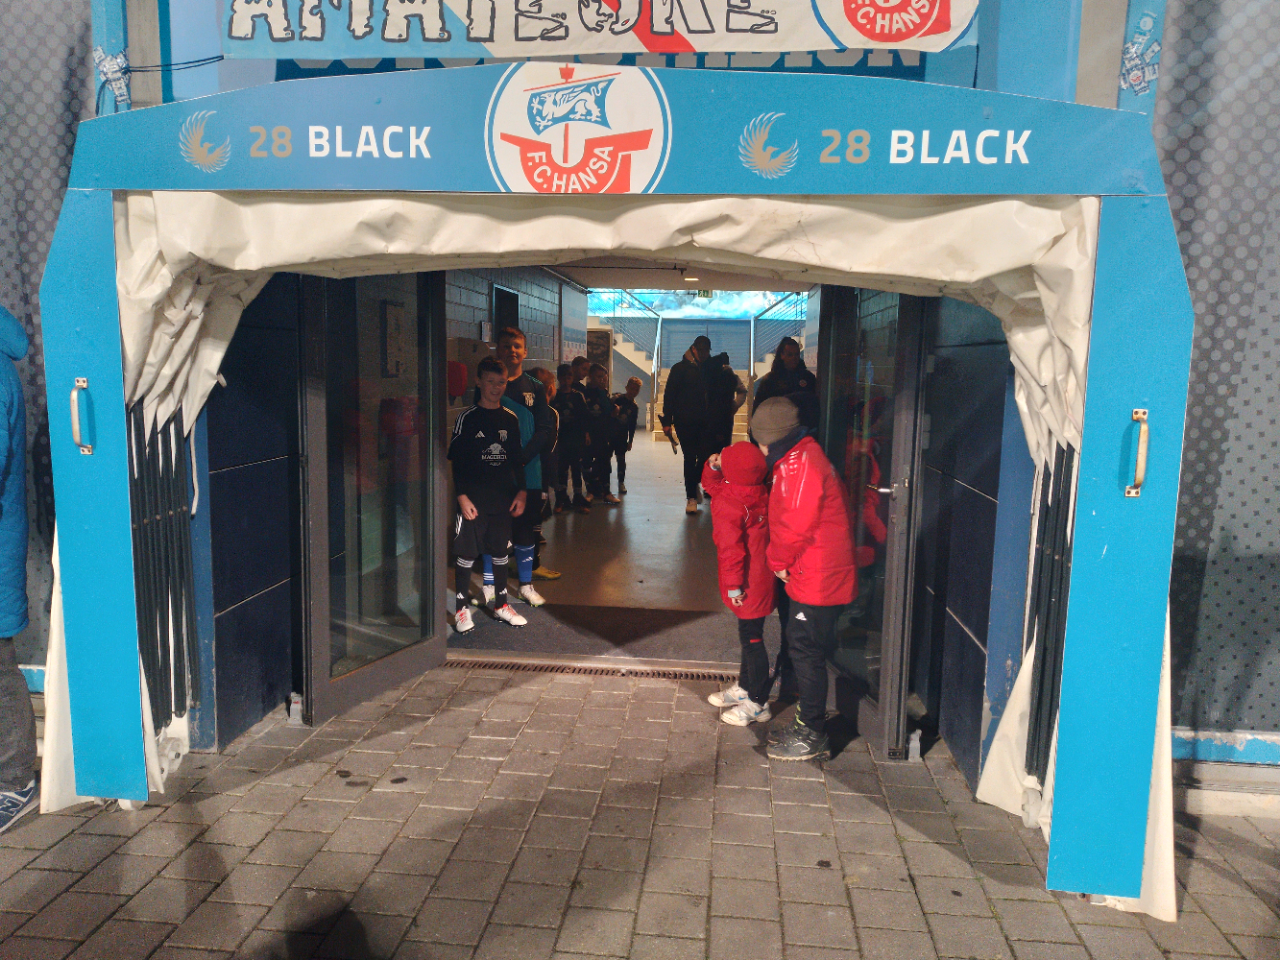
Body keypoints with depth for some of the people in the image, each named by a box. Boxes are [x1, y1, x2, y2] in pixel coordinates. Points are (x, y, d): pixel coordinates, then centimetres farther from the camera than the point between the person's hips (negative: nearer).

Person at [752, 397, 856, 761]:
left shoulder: (799, 463, -19)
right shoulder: (799, 458, 15)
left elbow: (796, 524, -22)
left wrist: (778, 560, -7)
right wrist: (783, 560, 11)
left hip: (817, 578, -10)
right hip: (813, 576, 10)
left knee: (806, 650, -2)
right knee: (804, 648, 17)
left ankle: (812, 735, 10)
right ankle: (808, 724, 29)